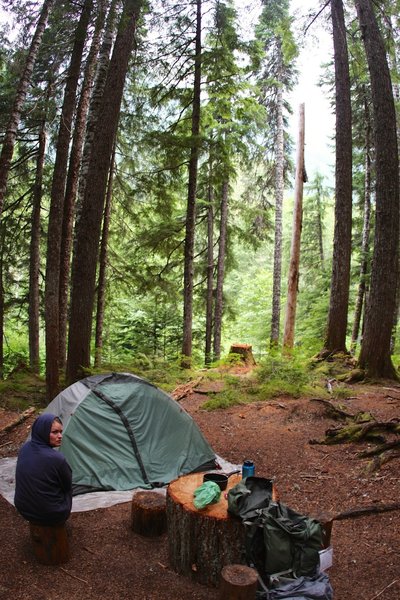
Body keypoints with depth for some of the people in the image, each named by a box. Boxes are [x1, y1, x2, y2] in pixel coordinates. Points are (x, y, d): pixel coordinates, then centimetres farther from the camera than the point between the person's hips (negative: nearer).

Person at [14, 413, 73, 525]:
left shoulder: (25, 449, -7)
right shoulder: (56, 459, -27)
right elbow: (67, 487, -8)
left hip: (24, 509, 6)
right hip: (51, 515, -6)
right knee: (67, 491, 21)